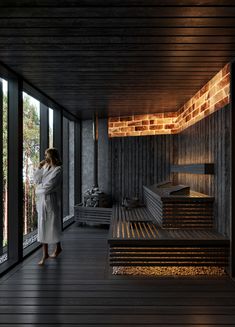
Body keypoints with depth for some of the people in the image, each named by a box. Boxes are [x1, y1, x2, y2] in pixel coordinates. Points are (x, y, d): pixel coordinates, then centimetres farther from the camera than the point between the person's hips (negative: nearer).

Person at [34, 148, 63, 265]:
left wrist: (38, 190, -1)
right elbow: (36, 180, 10)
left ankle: (58, 247, 27)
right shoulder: (45, 167, 9)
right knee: (42, 227, 10)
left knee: (52, 226, 6)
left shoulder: (57, 170, -13)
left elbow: (48, 186, -17)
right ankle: (45, 254, 20)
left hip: (51, 200, -7)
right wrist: (39, 168, -2)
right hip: (41, 200, 7)